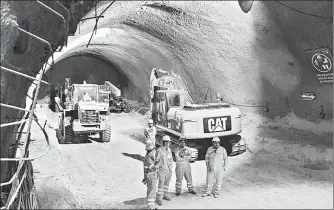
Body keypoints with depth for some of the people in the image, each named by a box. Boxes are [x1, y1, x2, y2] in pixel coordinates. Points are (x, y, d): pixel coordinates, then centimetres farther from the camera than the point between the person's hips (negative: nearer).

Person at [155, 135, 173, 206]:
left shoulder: (169, 149, 6)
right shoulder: (159, 150, -16)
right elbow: (157, 160, -13)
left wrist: (170, 167, 10)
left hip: (169, 170, 7)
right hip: (162, 170, -7)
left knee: (167, 183, 18)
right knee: (161, 185, -7)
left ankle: (165, 195, 34)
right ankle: (159, 199, -1)